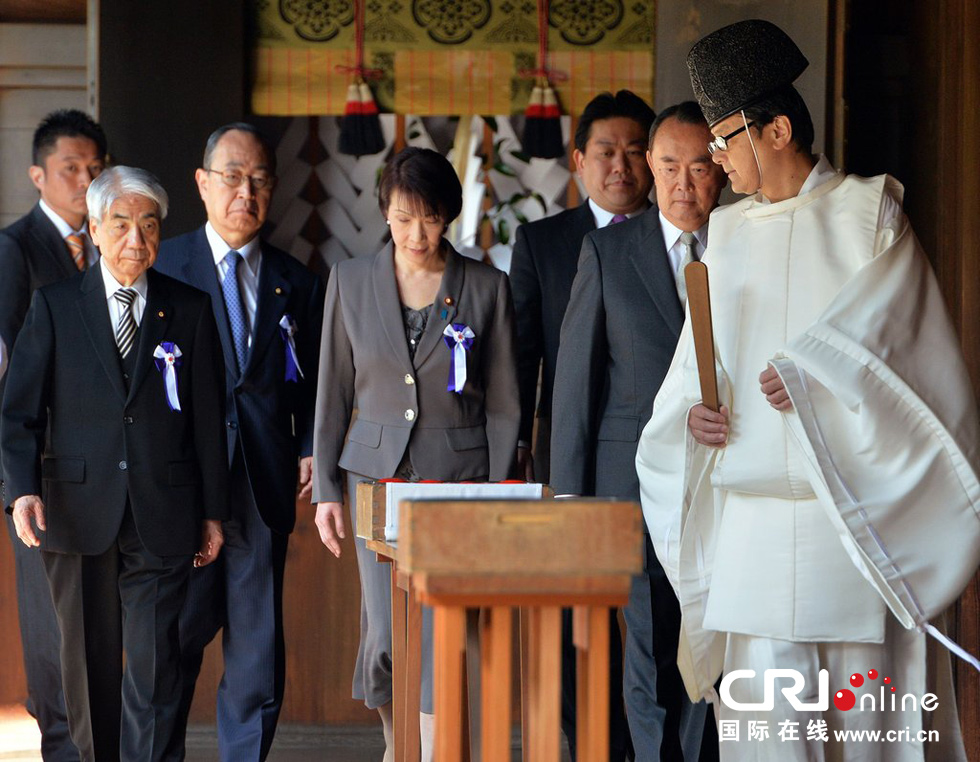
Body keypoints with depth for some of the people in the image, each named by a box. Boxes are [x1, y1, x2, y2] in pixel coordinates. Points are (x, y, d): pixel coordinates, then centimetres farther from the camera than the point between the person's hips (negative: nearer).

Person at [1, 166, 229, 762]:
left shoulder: (190, 310, 7)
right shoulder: (54, 305, 5)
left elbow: (208, 418, 9)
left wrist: (213, 511, 7)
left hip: (162, 517, 0)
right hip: (78, 511, 0)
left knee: (155, 663, -5)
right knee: (89, 659, 9)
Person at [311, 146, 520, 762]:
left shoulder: (487, 288, 1)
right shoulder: (351, 282, 5)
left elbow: (504, 404, 3)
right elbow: (333, 393, 9)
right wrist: (326, 489, 5)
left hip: (457, 477, -1)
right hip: (378, 474, 1)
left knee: (442, 634, -10)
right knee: (385, 635, 0)